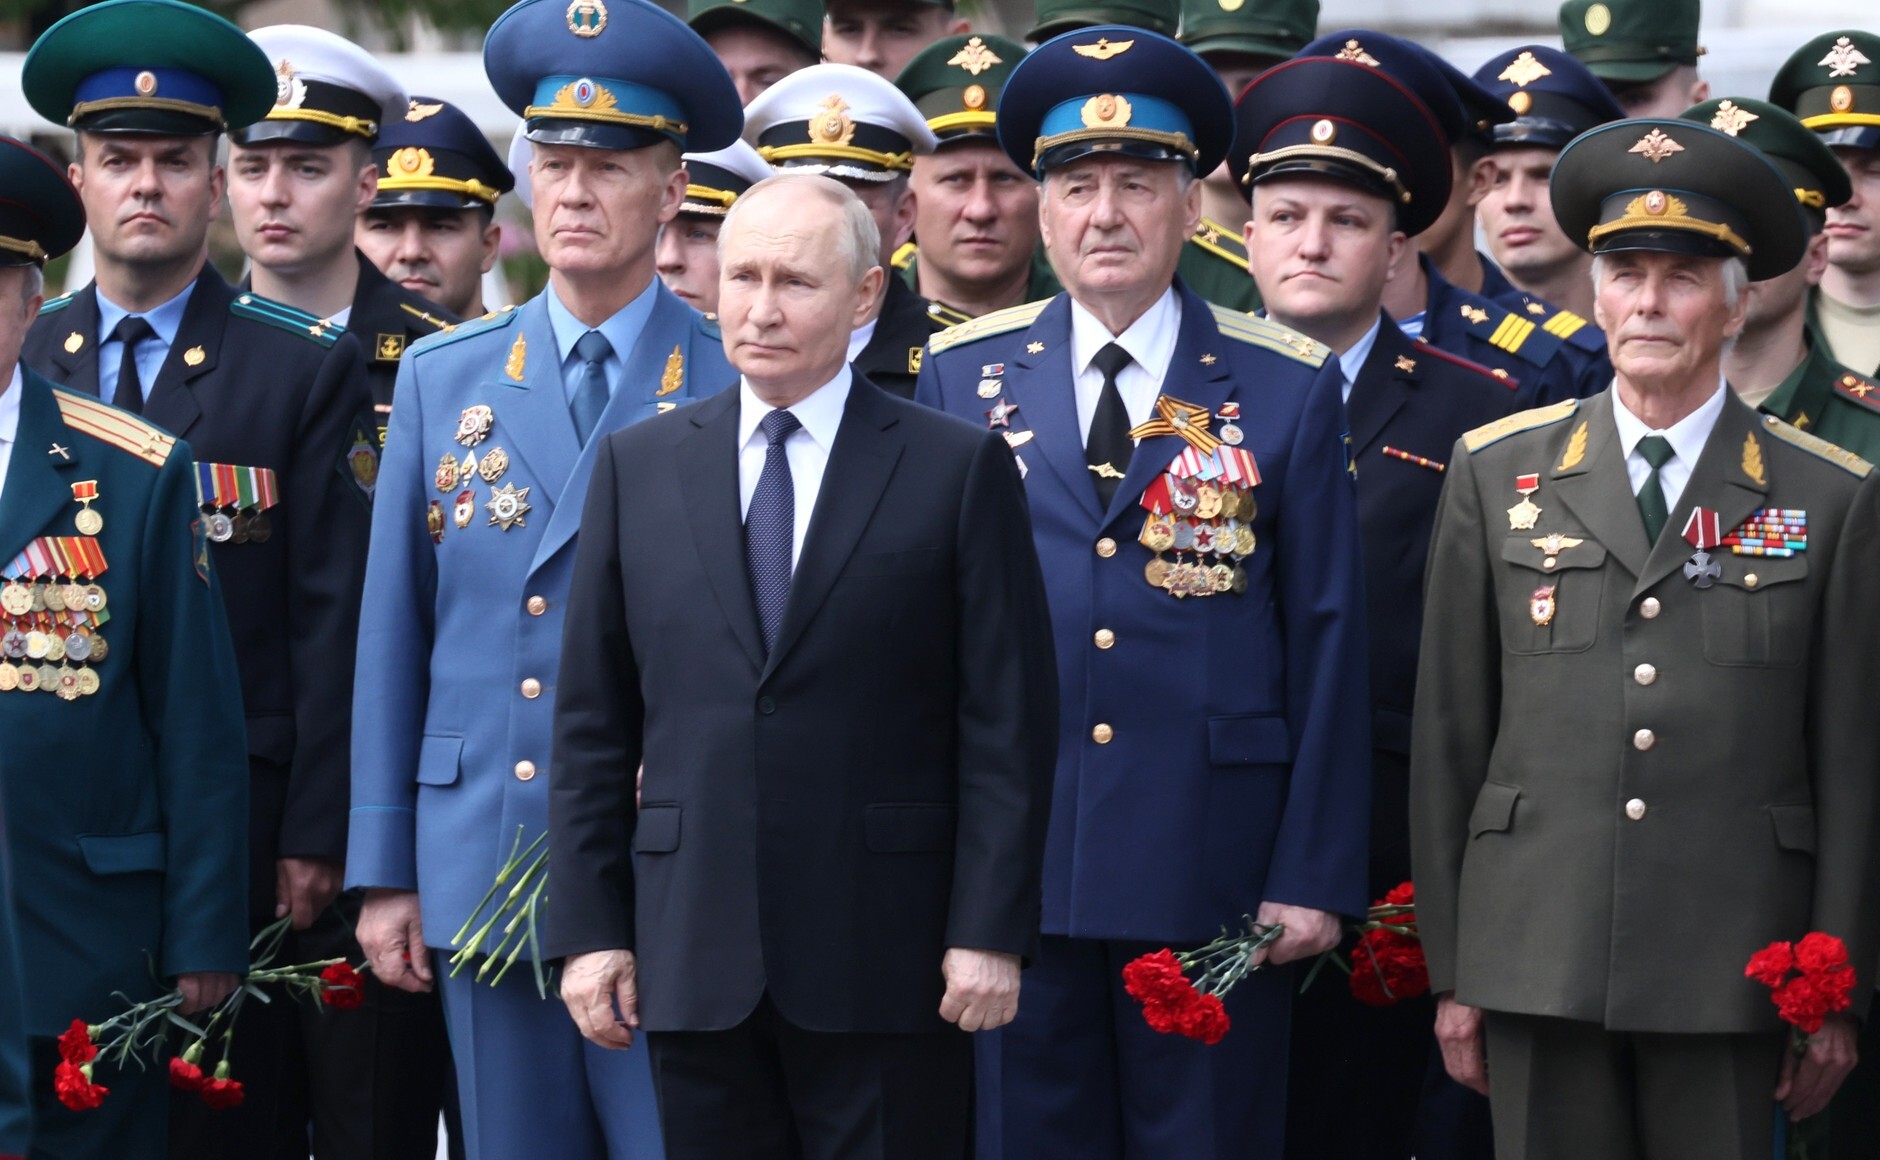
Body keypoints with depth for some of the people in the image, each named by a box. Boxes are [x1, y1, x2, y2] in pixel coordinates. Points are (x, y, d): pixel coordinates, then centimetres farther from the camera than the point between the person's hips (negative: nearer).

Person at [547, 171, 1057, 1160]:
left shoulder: (959, 469, 1)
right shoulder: (636, 467, 10)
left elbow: (1007, 719, -2)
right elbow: (593, 721, 9)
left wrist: (990, 931, -8)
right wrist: (589, 926, 3)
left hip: (884, 962, -3)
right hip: (693, 960, 3)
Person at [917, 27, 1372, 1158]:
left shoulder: (1289, 386, 3)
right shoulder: (963, 376, 8)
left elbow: (1328, 642, 2)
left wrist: (1314, 874, -4)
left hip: (1214, 871, -1)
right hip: (1012, 868, 1)